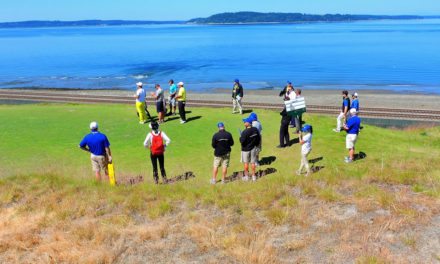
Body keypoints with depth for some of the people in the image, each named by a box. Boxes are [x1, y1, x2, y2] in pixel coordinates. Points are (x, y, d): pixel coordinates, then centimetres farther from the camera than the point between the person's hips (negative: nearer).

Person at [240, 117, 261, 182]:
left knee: (246, 163, 11)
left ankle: (246, 176, 20)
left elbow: (242, 141, -22)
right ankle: (253, 176, 22)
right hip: (253, 148, 5)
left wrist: (240, 137, -2)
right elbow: (259, 138, 5)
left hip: (246, 149, -5)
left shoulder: (245, 132, -24)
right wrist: (256, 145, 17)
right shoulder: (255, 129, -4)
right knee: (253, 162, 15)